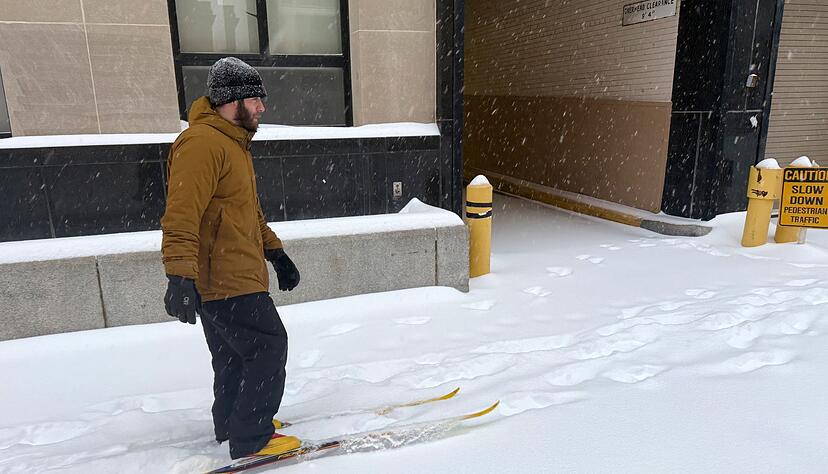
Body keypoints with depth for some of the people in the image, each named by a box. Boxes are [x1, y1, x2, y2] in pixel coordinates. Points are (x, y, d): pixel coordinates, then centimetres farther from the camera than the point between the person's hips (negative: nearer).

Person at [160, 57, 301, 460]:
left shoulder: (233, 143, 19)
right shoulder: (202, 143, -16)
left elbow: (248, 211, 26)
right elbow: (182, 214, -25)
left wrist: (275, 252, 26)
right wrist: (180, 275, -31)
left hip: (230, 277, 10)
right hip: (226, 280, -10)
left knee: (233, 356, 19)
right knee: (268, 347, -5)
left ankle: (232, 423, 35)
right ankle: (251, 440, 6)